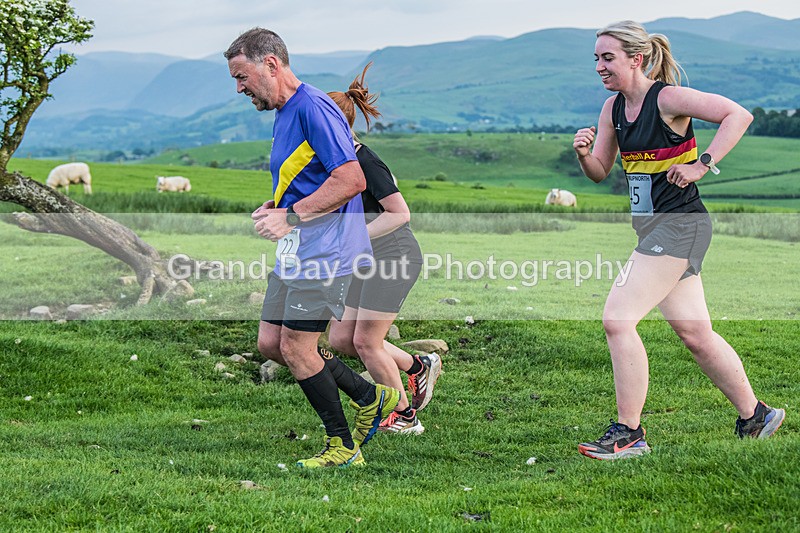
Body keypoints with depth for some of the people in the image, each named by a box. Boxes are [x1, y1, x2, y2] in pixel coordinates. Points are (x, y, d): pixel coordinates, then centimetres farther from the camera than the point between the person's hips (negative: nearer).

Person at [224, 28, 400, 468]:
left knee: (296, 347, -6)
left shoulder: (313, 107, -16)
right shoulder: (285, 114, 16)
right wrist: (275, 207, 7)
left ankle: (342, 446, 10)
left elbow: (351, 180, -23)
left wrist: (291, 216, -22)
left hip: (322, 253, -10)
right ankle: (370, 398, 21)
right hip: (295, 253, 10)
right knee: (270, 343, 10)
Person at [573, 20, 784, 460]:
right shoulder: (613, 109, 10)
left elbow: (739, 115, -17)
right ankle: (755, 416, 29)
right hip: (651, 227, 9)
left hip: (680, 225, -9)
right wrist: (584, 153, -6)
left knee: (617, 318, -15)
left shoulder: (668, 98, -13)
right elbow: (600, 173, 15)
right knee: (695, 333, 13)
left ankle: (628, 434, -6)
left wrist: (701, 165, -20)